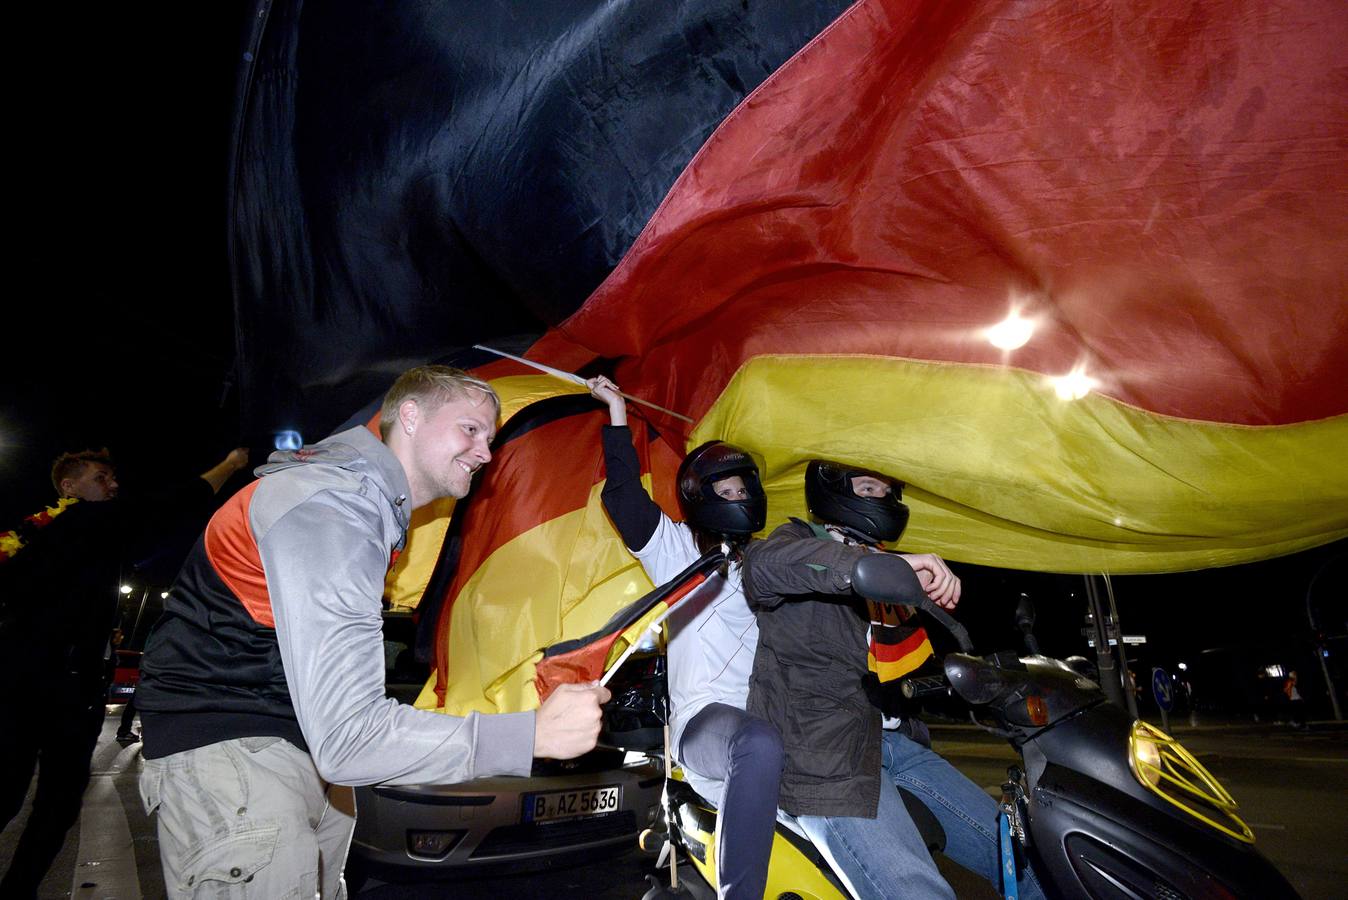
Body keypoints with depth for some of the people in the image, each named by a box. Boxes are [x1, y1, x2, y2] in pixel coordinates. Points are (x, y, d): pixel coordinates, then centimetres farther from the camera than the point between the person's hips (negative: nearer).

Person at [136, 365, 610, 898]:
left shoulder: (365, 495, 8)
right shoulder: (331, 508, -26)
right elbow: (346, 737, -32)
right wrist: (534, 733, -35)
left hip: (306, 741, 10)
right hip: (225, 749, -9)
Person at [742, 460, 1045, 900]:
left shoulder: (878, 557, 22)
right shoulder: (799, 541, -3)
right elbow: (763, 562, -30)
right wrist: (881, 566, -40)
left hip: (893, 740, 8)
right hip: (825, 754, -8)